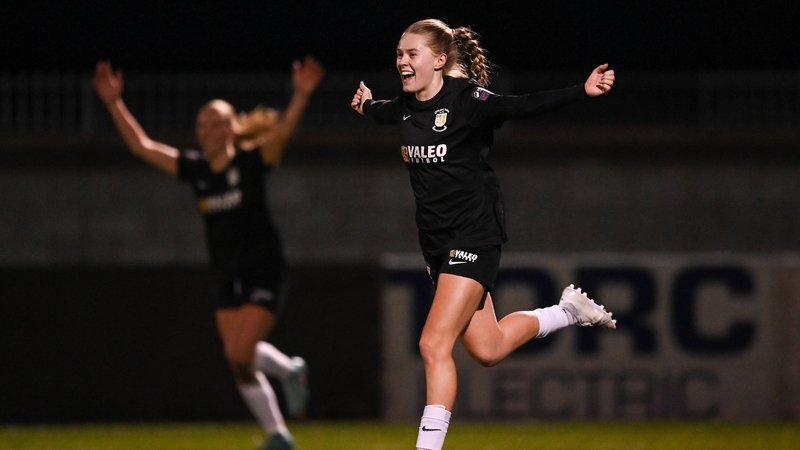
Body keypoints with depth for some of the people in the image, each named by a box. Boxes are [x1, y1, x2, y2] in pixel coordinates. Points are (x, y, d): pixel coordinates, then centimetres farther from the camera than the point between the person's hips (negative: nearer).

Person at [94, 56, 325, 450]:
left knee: (240, 353, -17)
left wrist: (301, 96, -43)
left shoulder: (251, 161, -10)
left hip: (264, 273, -6)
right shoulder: (194, 168, 3)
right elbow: (142, 146, 4)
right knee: (240, 366, 5)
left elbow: (282, 131, -27)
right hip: (228, 279, 6)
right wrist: (115, 104, -4)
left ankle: (289, 370, 11)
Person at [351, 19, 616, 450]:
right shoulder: (406, 107, 6)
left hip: (473, 237, -8)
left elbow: (523, 106, -26)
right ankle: (568, 310, 35)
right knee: (486, 349, 14)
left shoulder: (466, 100, -15)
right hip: (437, 244, 8)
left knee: (434, 345, -16)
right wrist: (367, 105, 53)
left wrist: (582, 91, -40)